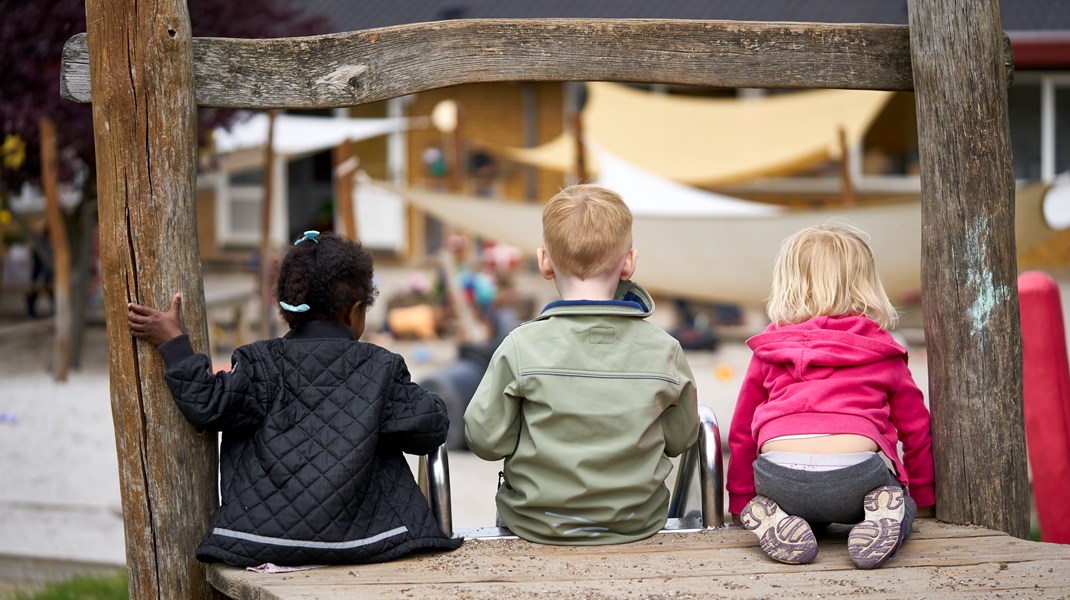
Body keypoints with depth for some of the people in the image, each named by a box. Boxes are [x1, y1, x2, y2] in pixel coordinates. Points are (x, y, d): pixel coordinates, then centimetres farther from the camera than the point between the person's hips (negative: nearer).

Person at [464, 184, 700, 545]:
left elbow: (486, 440, -11)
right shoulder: (663, 350, -11)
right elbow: (681, 439, 2)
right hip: (638, 525, 2)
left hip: (538, 525, -2)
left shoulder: (521, 349, -17)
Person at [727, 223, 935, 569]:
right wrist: (924, 499, 38)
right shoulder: (883, 353, 19)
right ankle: (884, 511, -7)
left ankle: (771, 519, -2)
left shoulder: (768, 351, 21)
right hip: (857, 470, -1)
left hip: (780, 473, 1)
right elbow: (916, 428, 25)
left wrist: (739, 502, 37)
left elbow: (741, 432, 25)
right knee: (899, 502, 29)